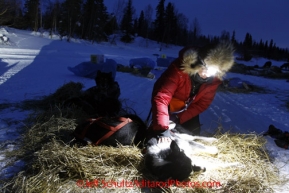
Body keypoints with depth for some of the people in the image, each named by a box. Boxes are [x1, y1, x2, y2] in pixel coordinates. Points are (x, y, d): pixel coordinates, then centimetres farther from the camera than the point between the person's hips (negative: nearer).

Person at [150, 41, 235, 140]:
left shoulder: (214, 78, -21)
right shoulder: (180, 68, -38)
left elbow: (203, 104, -12)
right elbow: (160, 98, -42)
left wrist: (179, 118, -23)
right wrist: (162, 128, -51)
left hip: (189, 112, 4)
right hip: (169, 108, -4)